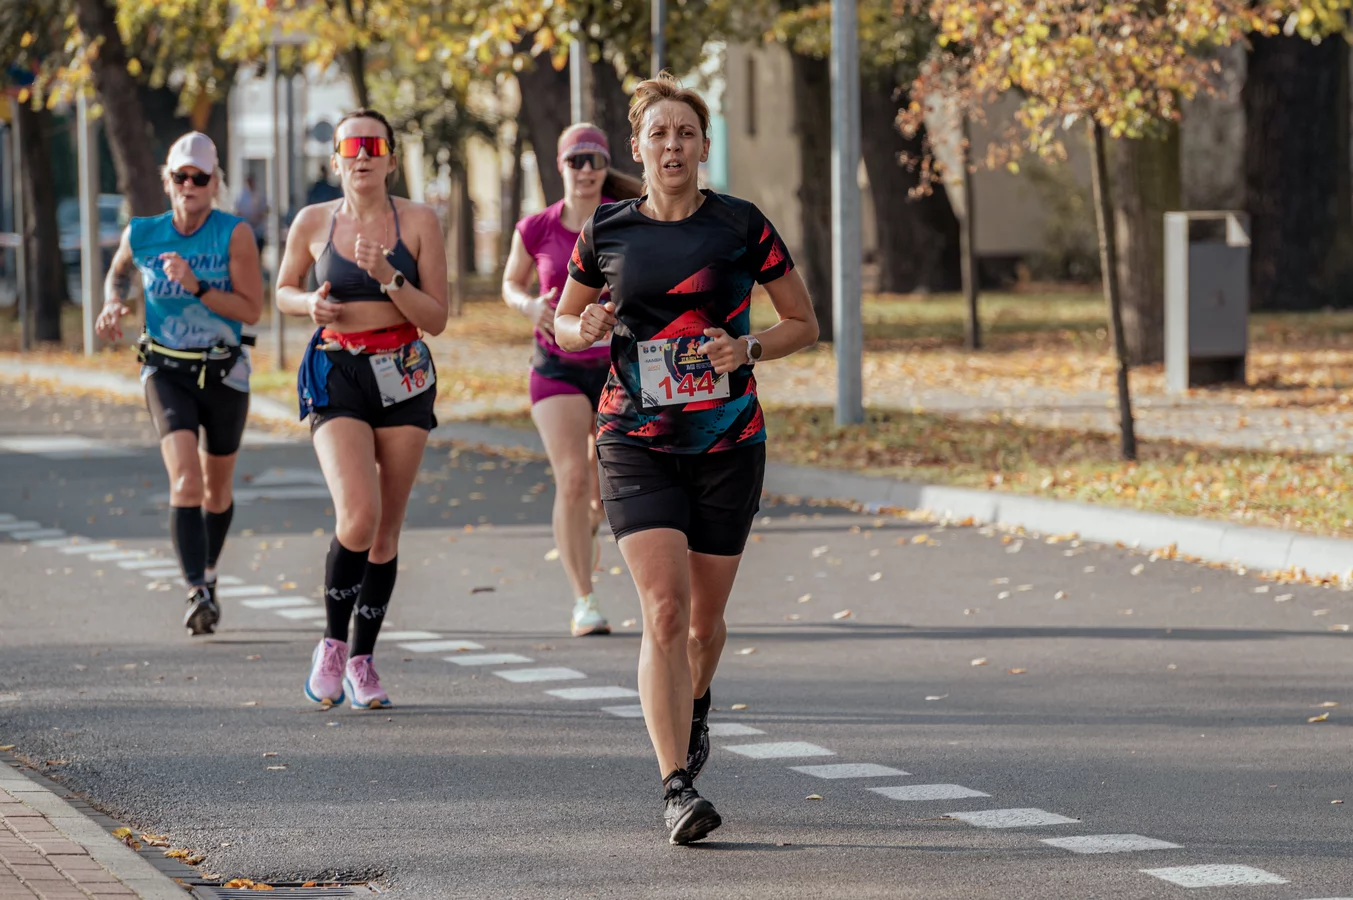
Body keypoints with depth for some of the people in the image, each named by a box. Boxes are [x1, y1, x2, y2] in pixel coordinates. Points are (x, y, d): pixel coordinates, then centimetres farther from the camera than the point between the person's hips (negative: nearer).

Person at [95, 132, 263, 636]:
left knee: (217, 488, 17)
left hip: (224, 373, 1)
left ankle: (209, 572, 44)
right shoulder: (141, 236, -4)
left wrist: (197, 288, -26)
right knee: (185, 481, -21)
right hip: (167, 372, -1)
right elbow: (118, 271, 20)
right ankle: (199, 594, -28)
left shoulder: (235, 235, -11)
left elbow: (252, 310, -15)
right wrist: (113, 304, 0)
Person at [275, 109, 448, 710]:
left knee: (386, 529, 5)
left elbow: (436, 319, -3)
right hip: (337, 376, -2)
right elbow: (283, 290, 17)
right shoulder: (313, 222, 1)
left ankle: (361, 660, 19)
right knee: (358, 516, -20)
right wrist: (310, 304, -5)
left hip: (404, 378, 2)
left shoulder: (418, 222, -1)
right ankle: (332, 643, 1)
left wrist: (388, 278, -18)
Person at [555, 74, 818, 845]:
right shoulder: (606, 234, 2)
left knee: (705, 618, 12)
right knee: (665, 610, -16)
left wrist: (749, 349, -14)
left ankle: (695, 708, 47)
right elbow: (564, 321, 15)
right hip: (638, 444, -1)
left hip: (729, 444, 1)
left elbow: (805, 324, 5)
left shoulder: (743, 226, -2)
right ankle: (678, 789, -18)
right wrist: (585, 330, -8)